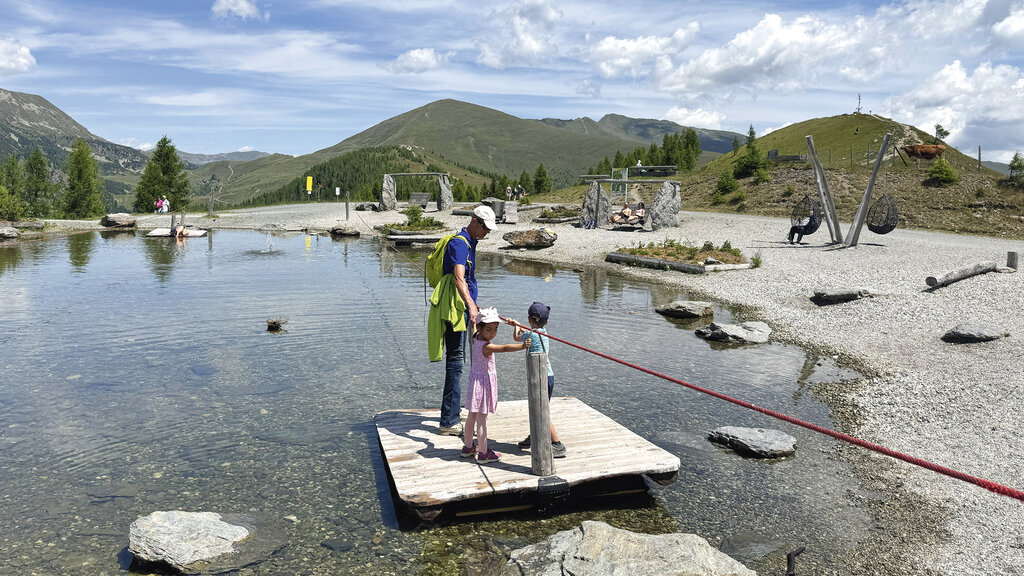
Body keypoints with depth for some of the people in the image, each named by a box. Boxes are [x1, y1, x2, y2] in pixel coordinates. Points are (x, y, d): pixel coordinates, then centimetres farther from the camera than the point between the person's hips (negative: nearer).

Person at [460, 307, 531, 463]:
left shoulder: (476, 338, 0)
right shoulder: (486, 347, -26)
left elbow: (474, 328, 24)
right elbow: (505, 348, -42)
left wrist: (475, 316, 43)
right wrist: (522, 346, -53)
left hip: (476, 379, 9)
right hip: (483, 382, -9)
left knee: (472, 415, 19)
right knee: (481, 418, -4)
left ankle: (468, 447, 32)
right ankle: (483, 453, 3)